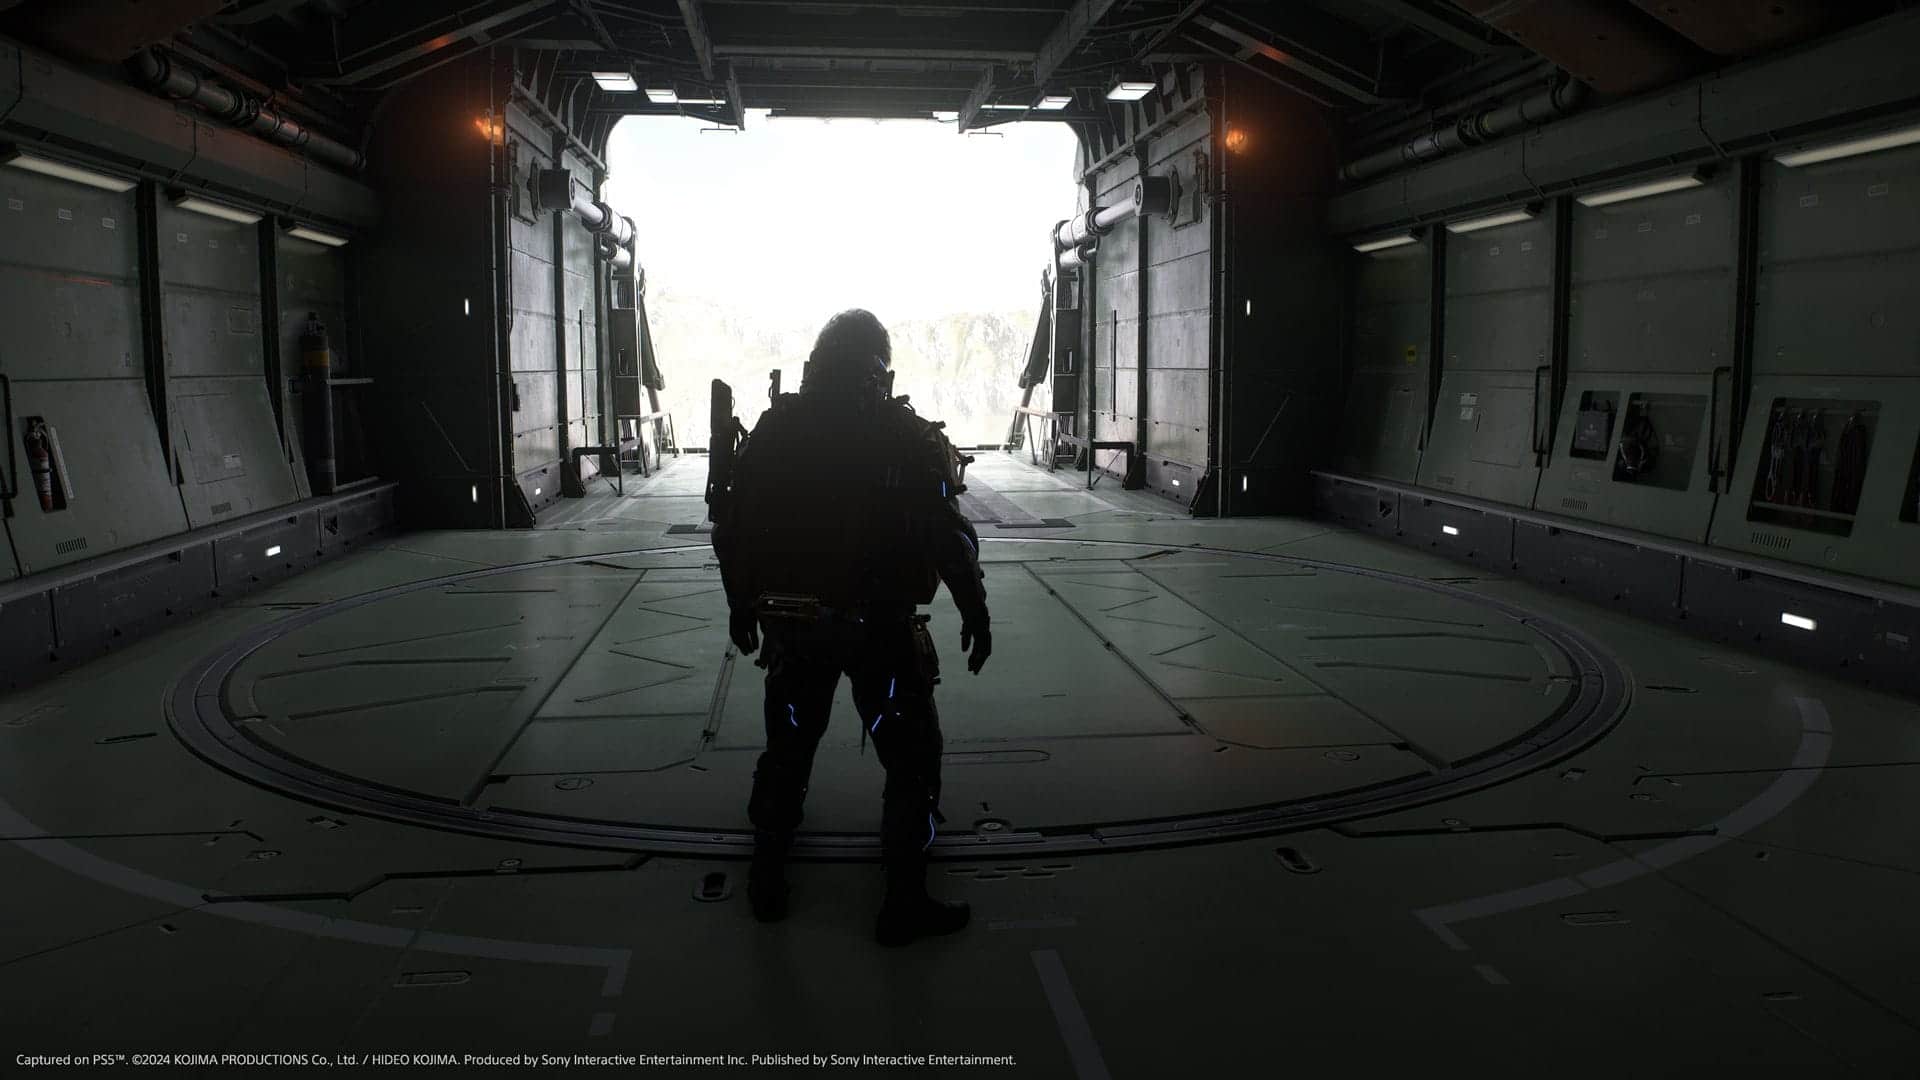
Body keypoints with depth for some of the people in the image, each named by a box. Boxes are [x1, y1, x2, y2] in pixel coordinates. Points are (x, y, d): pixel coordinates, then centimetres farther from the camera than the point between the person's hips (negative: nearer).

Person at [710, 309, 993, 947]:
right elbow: (948, 535, -11)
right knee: (913, 757, 10)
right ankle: (904, 904, 12)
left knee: (787, 749, 21)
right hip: (879, 627, -4)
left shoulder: (775, 428, 2)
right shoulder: (907, 436, -8)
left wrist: (742, 603, 18)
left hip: (791, 624, 4)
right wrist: (974, 610, -1)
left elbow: (732, 525, 6)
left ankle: (766, 884, 32)